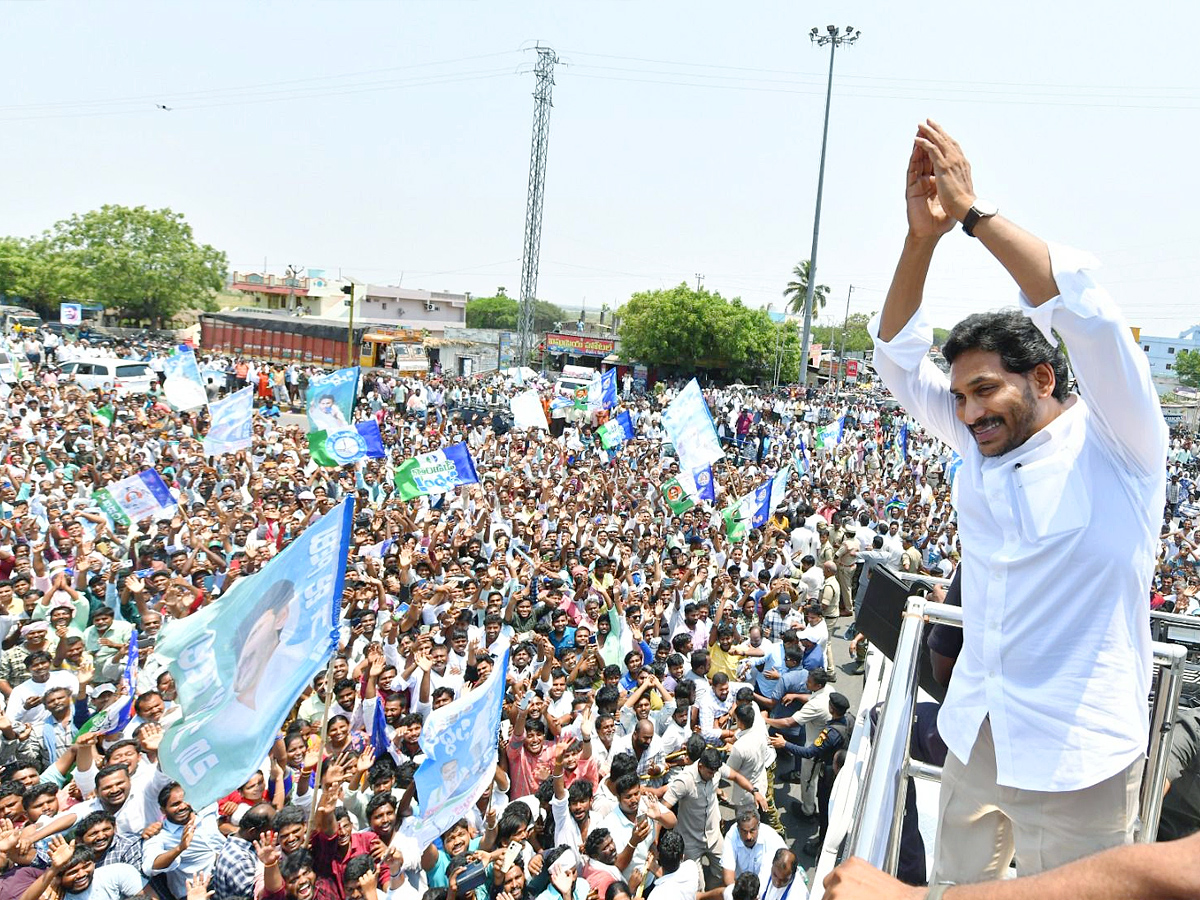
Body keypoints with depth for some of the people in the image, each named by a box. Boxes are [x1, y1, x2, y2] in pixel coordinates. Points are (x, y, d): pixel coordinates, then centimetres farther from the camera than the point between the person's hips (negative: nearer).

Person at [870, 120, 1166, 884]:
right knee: (957, 884, 18)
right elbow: (898, 357, 2)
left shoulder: (1115, 443, -10)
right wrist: (923, 235, -11)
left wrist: (974, 212, -19)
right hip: (975, 732, 6)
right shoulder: (981, 445, 6)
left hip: (1073, 752, -6)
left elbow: (1084, 307, -25)